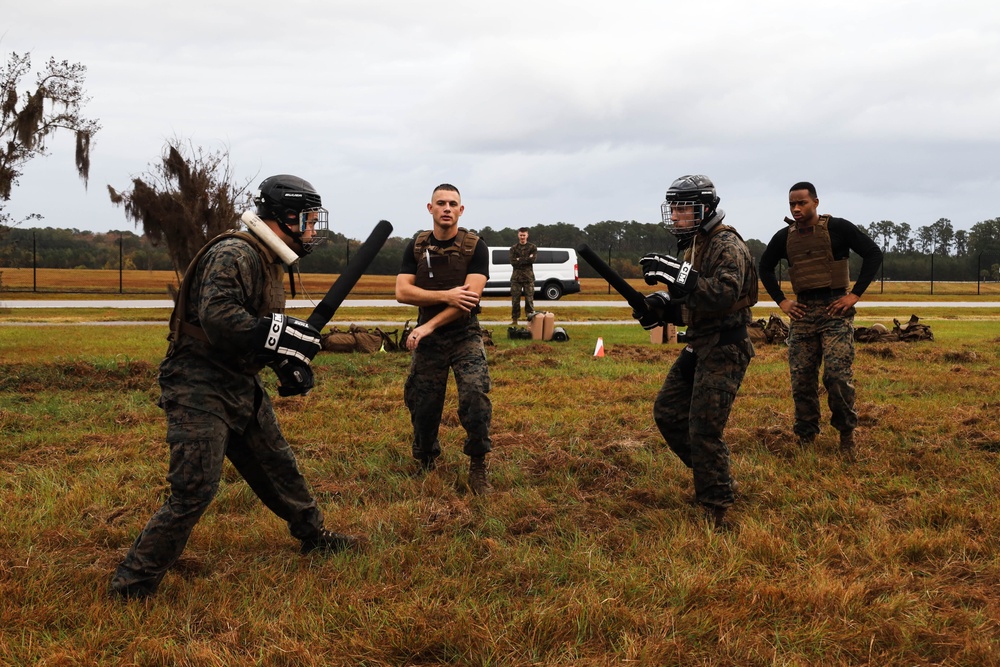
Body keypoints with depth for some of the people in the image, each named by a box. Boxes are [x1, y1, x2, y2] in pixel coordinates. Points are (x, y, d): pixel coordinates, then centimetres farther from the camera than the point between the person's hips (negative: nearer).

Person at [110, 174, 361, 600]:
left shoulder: (267, 261, 14)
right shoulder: (234, 254, -18)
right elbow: (218, 317, -30)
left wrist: (287, 362, 5)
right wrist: (282, 335, -25)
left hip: (241, 386, 10)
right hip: (200, 388, -10)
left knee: (278, 467, 21)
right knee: (194, 492, -12)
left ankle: (315, 538, 40)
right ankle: (130, 589, -2)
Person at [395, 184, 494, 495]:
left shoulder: (475, 247, -6)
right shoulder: (416, 246, 3)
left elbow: (470, 296, -16)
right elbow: (402, 292, -7)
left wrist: (428, 326, -18)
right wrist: (446, 296, -20)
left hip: (464, 335, -3)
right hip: (428, 339, 3)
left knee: (475, 393, -23)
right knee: (423, 405, 7)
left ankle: (478, 469, -10)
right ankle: (426, 466, 31)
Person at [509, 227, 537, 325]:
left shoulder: (532, 247, 8)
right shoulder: (514, 248, 10)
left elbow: (532, 260, -9)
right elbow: (513, 262, -4)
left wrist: (519, 260, -9)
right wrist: (526, 259, -9)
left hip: (528, 277, -1)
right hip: (516, 277, 1)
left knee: (529, 298, -4)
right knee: (515, 299, 0)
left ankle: (530, 317, 0)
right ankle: (514, 320, 5)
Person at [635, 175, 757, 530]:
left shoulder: (727, 246, -15)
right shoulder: (694, 245, 15)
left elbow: (723, 294, -30)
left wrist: (680, 276, -36)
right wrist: (660, 306, 4)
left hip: (724, 350, -10)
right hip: (698, 346, 10)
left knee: (704, 430, -9)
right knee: (667, 411, 10)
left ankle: (717, 510, 4)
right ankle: (711, 474, 24)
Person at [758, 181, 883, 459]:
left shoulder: (837, 228, -5)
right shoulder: (785, 237, 7)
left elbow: (873, 254, -5)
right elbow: (765, 267, 22)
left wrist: (855, 295, -9)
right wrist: (781, 301, 10)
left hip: (835, 310, -4)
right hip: (802, 312, 4)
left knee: (837, 376, -12)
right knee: (801, 379, 4)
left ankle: (847, 435, 6)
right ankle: (806, 439, 16)